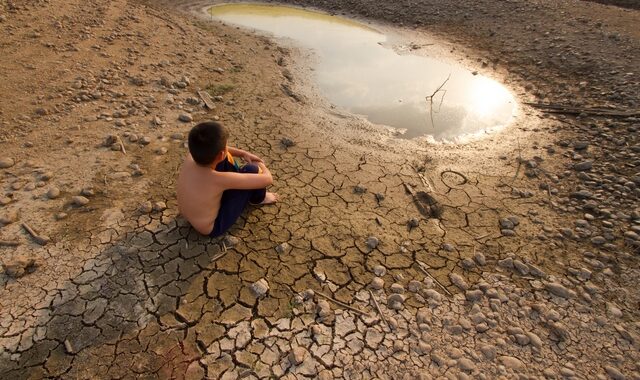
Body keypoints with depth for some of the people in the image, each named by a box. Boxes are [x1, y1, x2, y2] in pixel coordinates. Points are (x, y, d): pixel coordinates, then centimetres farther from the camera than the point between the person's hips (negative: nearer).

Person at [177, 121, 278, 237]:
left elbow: (212, 149, 6)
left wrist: (243, 153, 1)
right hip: (212, 228, -7)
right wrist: (261, 165, -7)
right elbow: (268, 179, -29)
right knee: (252, 170, -16)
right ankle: (258, 199, 17)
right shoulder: (220, 179, -38)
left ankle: (238, 182, 30)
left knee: (226, 157, 2)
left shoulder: (190, 156, -19)